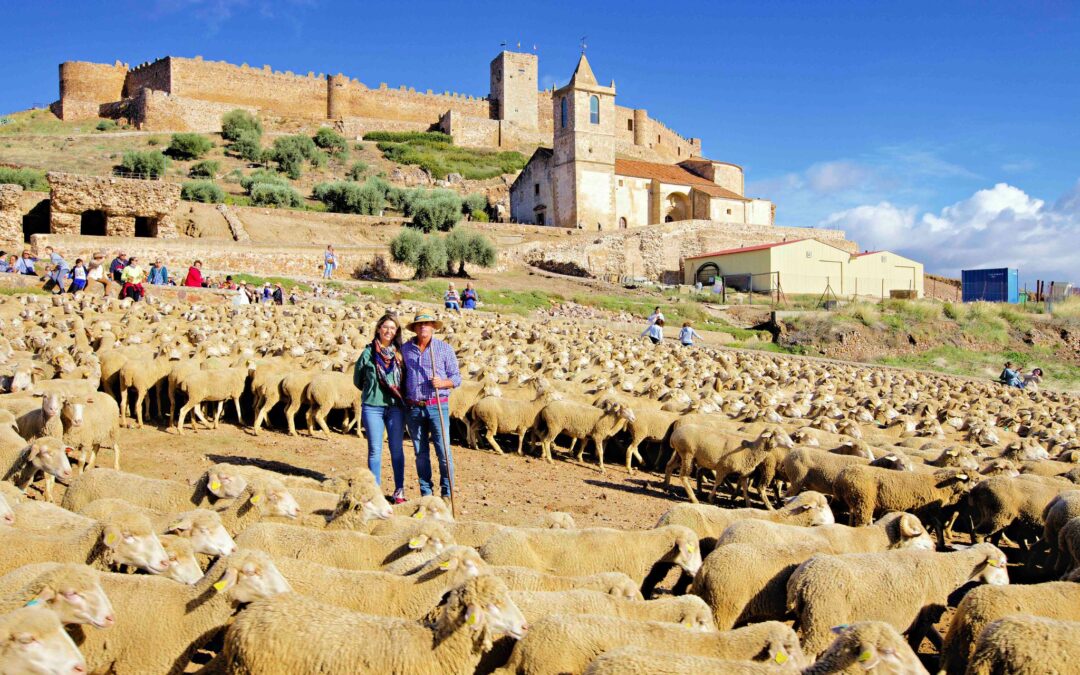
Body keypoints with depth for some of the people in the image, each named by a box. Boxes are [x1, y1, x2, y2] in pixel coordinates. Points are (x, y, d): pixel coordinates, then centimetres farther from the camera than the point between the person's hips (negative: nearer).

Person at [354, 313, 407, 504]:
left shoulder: (400, 353, 3)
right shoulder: (368, 352, -1)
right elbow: (357, 379, 11)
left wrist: (401, 396, 5)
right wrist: (371, 390, 12)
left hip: (396, 407, 1)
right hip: (372, 407, -1)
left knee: (397, 450, 7)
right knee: (374, 450, 3)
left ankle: (399, 490, 14)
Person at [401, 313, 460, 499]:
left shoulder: (444, 349, 3)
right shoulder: (405, 349, 9)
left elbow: (456, 378, 4)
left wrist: (442, 383, -16)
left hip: (437, 405, -2)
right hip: (413, 407, 3)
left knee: (443, 451, -6)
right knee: (420, 453, 8)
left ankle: (447, 493, 6)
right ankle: (425, 493, 18)